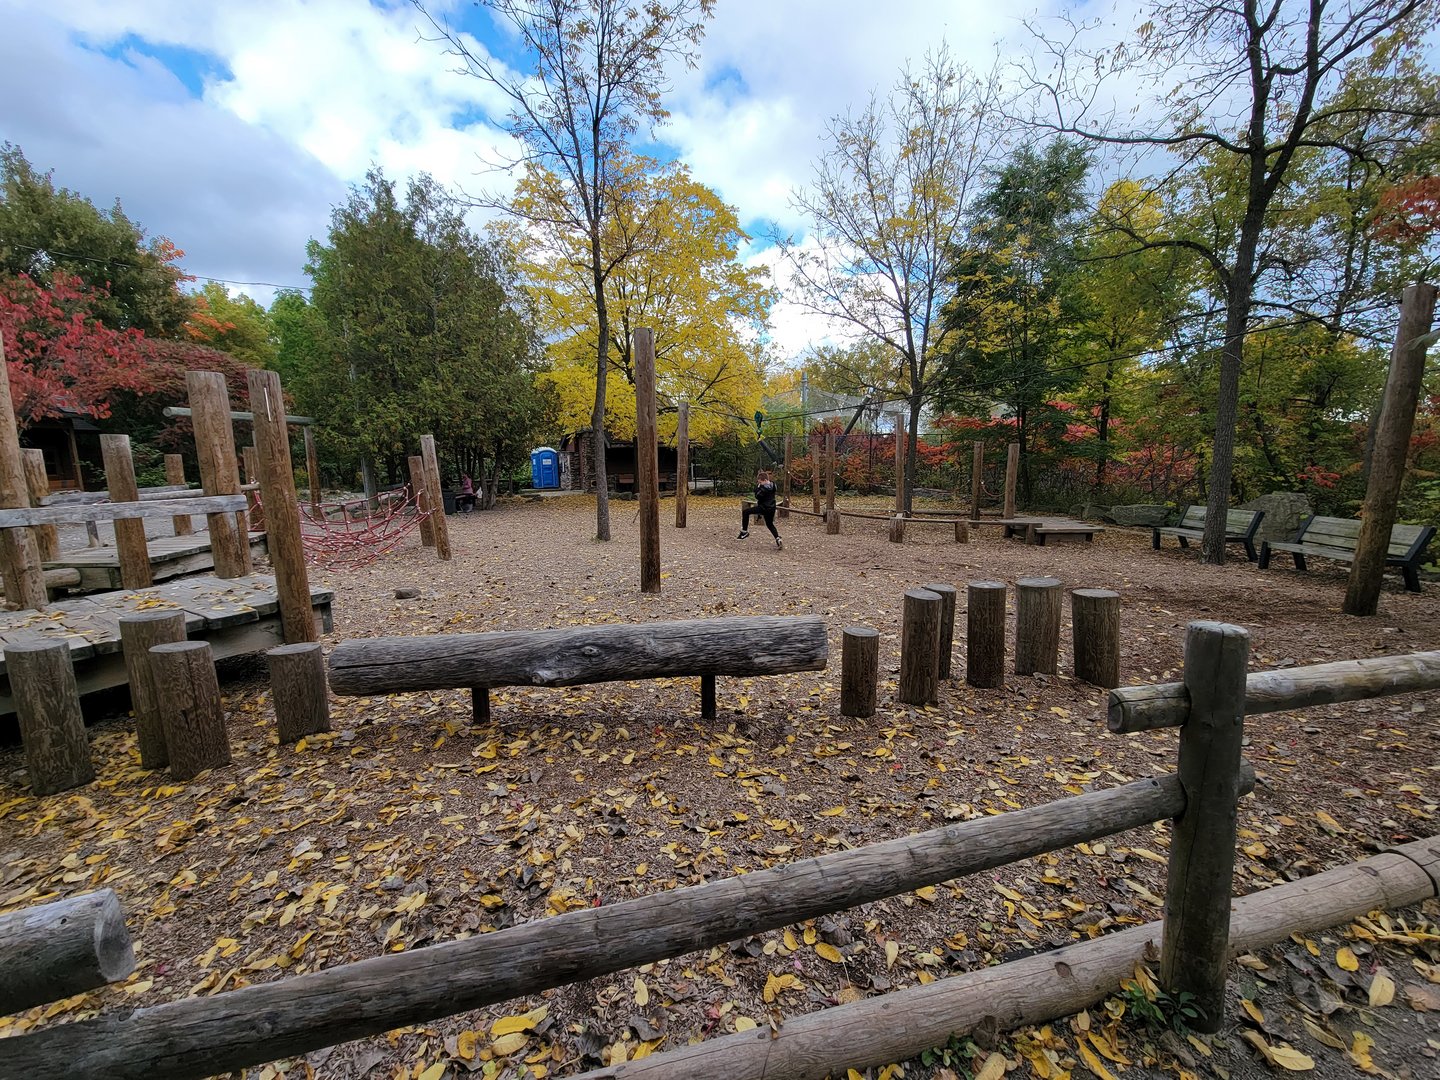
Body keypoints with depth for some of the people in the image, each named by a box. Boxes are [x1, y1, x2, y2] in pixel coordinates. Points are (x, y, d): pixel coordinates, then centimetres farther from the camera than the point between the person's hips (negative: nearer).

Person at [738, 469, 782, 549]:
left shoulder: (764, 488, -20)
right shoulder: (772, 484, 4)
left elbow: (757, 496, -16)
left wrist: (757, 486, -8)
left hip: (764, 508, -9)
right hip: (772, 508, 9)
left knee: (745, 512, -2)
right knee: (770, 524, 25)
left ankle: (744, 531, 3)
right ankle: (778, 539, 11)